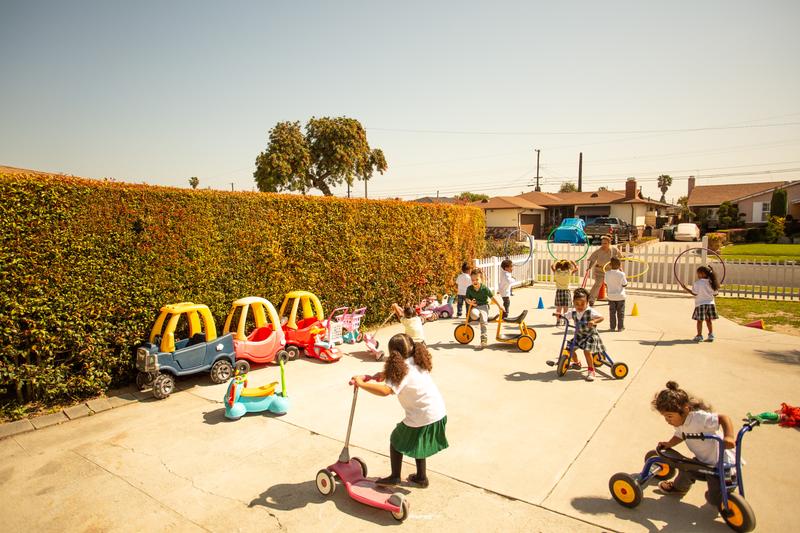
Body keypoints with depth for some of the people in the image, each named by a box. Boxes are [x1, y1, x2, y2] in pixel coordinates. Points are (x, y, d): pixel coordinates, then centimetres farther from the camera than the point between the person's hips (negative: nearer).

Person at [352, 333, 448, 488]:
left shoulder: (402, 371, -19)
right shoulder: (418, 362, 6)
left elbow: (385, 390, -35)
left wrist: (361, 384, -29)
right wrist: (384, 374, 4)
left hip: (423, 418, -8)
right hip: (439, 413, 8)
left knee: (396, 440, 15)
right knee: (417, 443, 29)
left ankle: (395, 477, 27)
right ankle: (421, 477, 39)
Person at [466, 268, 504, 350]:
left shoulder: (485, 288, -8)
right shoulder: (469, 289, -2)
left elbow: (492, 297, -3)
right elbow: (467, 299, 4)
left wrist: (500, 306, -5)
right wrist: (470, 302, -20)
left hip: (484, 306, -2)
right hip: (475, 307, 2)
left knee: (483, 322, -20)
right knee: (474, 314, -36)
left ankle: (483, 340, -14)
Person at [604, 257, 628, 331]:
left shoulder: (607, 273, -6)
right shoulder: (621, 274, -15)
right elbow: (624, 284, -8)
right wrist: (626, 279, 8)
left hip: (611, 296, 2)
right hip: (620, 296, -2)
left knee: (612, 312, 10)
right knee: (620, 312, 10)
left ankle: (612, 327, 13)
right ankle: (620, 327, 14)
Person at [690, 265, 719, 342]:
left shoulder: (697, 283, -14)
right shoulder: (711, 282, 3)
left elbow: (695, 293, -14)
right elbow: (714, 293, 6)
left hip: (700, 304, -5)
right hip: (710, 303, 5)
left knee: (699, 320, 2)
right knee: (708, 320, 14)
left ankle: (699, 335, 4)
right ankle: (711, 334, 14)